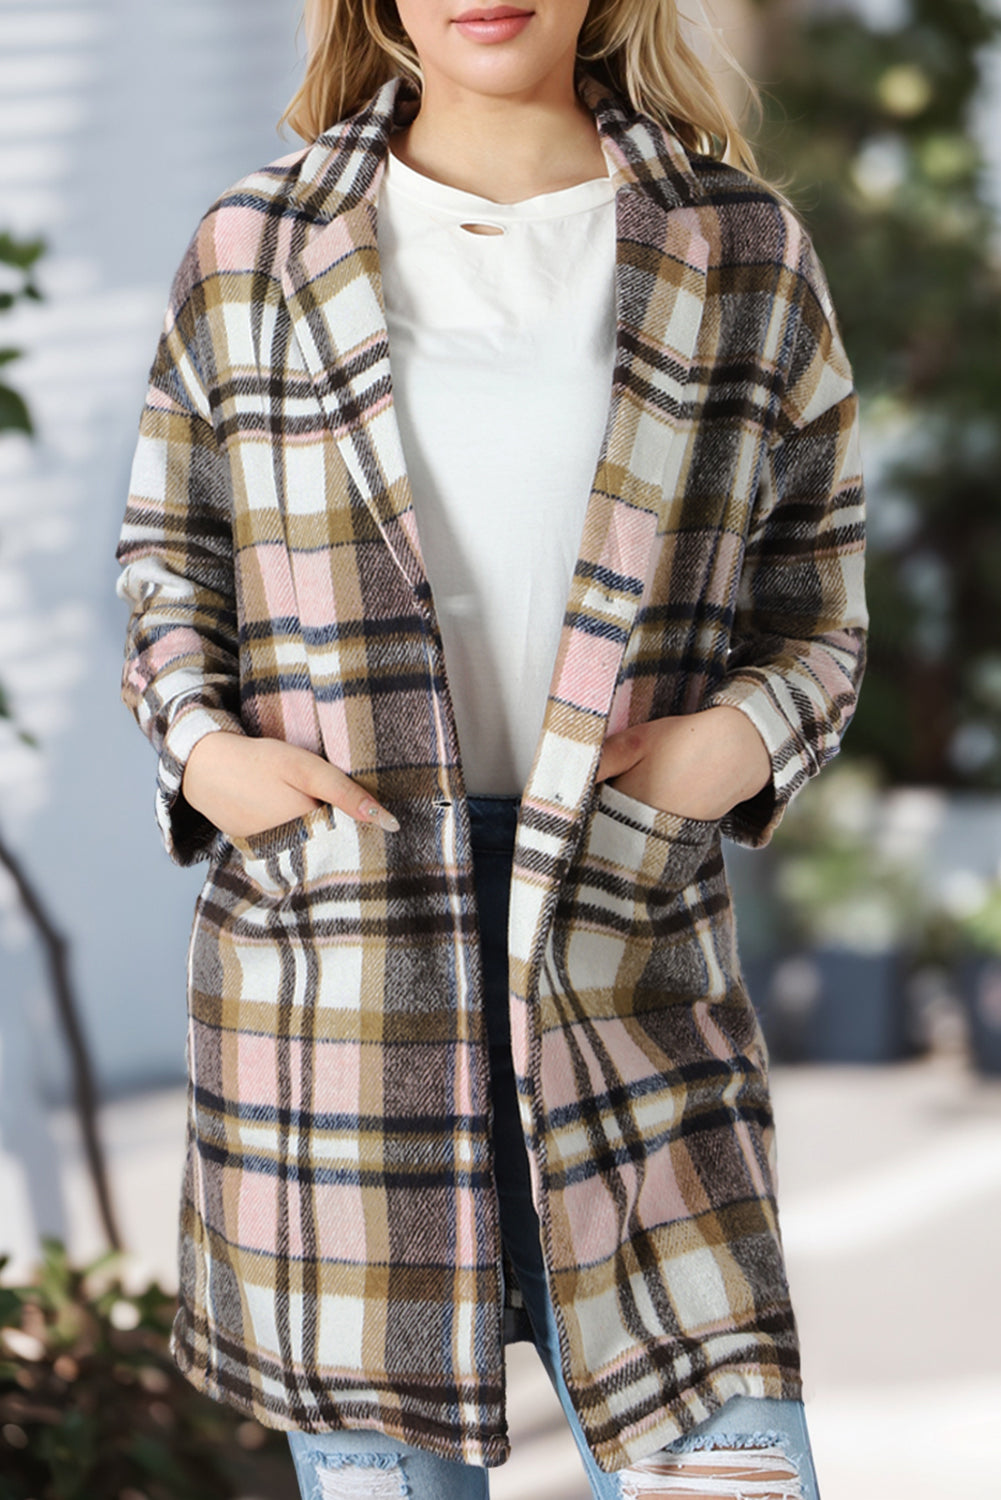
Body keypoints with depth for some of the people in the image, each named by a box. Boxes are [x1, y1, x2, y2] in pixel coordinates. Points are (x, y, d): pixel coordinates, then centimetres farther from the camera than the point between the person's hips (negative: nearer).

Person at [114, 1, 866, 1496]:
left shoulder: (741, 254, 5)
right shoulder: (255, 252, 5)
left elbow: (814, 602, 12)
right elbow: (168, 553, 14)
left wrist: (750, 735, -9)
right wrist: (198, 743, -5)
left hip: (626, 959, 0)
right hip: (328, 965, 0)